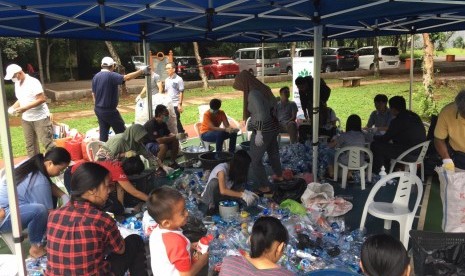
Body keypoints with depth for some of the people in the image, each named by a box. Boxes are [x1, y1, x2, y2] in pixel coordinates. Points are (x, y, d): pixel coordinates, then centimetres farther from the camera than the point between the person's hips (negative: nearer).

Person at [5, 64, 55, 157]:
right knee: (30, 145, 12)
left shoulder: (33, 82, -16)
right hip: (26, 119, 8)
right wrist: (13, 107, 0)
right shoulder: (17, 84, 9)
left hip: (40, 118, -8)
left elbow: (42, 99, -21)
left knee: (47, 142, -6)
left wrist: (26, 108, -25)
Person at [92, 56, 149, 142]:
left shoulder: (96, 77, 7)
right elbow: (126, 77, -30)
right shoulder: (111, 75, -16)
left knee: (103, 132, 13)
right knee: (121, 132, 3)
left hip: (98, 110, 8)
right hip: (109, 110, -8)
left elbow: (93, 94, 13)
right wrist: (141, 71, -28)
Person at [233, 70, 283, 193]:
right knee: (273, 152, 29)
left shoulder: (253, 93, -23)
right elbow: (274, 105, 14)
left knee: (254, 160, 5)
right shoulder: (263, 89, 4)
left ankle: (264, 187, 11)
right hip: (273, 127, 9)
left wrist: (259, 133, -27)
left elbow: (261, 113, -31)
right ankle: (279, 175, 50)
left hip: (263, 130, -9)